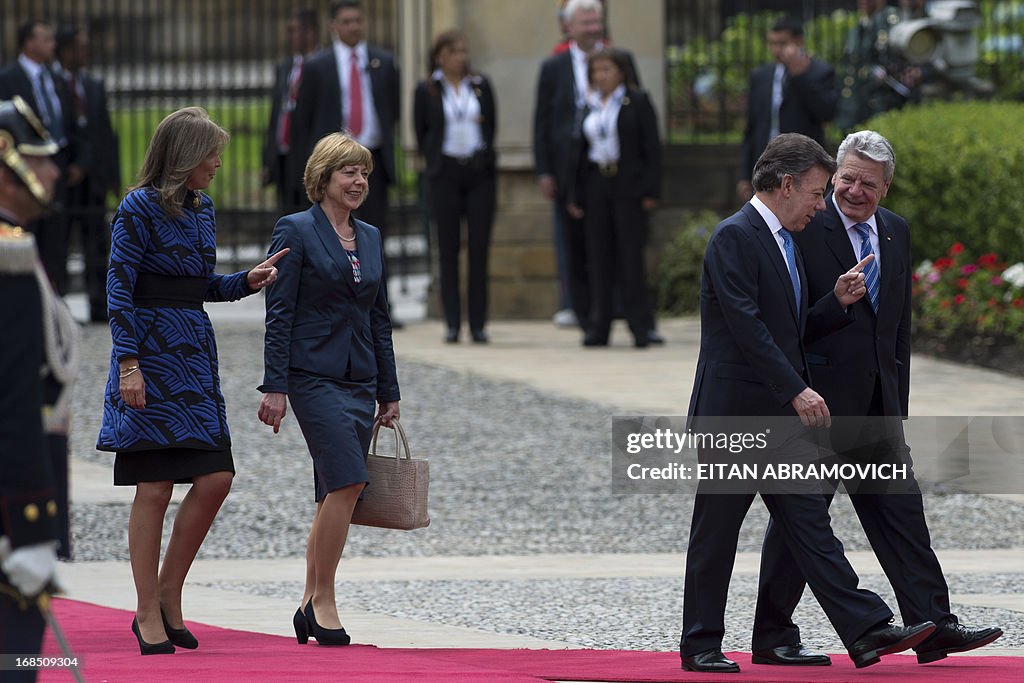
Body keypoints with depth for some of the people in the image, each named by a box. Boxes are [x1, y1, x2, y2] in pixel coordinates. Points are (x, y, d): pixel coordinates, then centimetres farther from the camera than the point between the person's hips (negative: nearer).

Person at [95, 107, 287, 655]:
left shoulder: (201, 209, 14)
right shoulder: (139, 209, -8)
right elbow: (118, 292, -11)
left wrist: (247, 281, 6)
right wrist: (129, 364, -18)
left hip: (194, 353, 8)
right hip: (151, 353, -7)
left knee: (215, 479, -1)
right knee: (154, 488, -5)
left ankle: (168, 598, 11)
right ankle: (149, 615, 1)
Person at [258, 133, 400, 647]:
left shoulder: (370, 238, 15)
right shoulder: (295, 231, -4)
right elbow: (279, 314, -8)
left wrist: (389, 392, 17)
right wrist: (274, 388, -14)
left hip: (359, 379, 7)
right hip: (313, 375, -7)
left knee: (334, 495, 6)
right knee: (347, 482, -18)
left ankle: (311, 605, 13)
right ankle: (323, 601, -11)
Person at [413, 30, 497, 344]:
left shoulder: (480, 85, 7)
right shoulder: (427, 90, 2)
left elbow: (492, 124, 13)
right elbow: (421, 132, 9)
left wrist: (484, 157, 8)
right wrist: (434, 159, 6)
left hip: (480, 172, 1)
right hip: (445, 173, -1)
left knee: (480, 248, -2)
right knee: (448, 249, -1)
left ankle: (478, 323, 1)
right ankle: (452, 323, 2)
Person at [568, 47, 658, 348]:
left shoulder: (637, 102, 0)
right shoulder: (589, 106, 13)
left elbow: (651, 147, -4)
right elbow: (582, 152, 15)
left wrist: (650, 190, -12)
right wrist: (575, 196, 10)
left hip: (628, 186, -4)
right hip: (596, 185, 4)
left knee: (631, 254, -6)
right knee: (599, 255, 3)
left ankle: (640, 326, -2)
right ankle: (598, 326, 6)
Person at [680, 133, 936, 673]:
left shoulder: (783, 242, 18)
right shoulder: (735, 237, -12)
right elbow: (746, 325, -21)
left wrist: (838, 301, 6)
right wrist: (796, 391, -23)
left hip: (782, 415, 8)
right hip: (734, 413, -8)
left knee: (809, 523, 2)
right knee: (716, 532, 1)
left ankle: (866, 630, -4)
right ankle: (701, 645, 8)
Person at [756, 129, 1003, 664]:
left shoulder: (896, 233, 12)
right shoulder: (806, 228, -10)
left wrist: (898, 402, 13)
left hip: (877, 404, 6)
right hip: (820, 399, -6)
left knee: (902, 514, 3)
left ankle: (933, 627, 2)